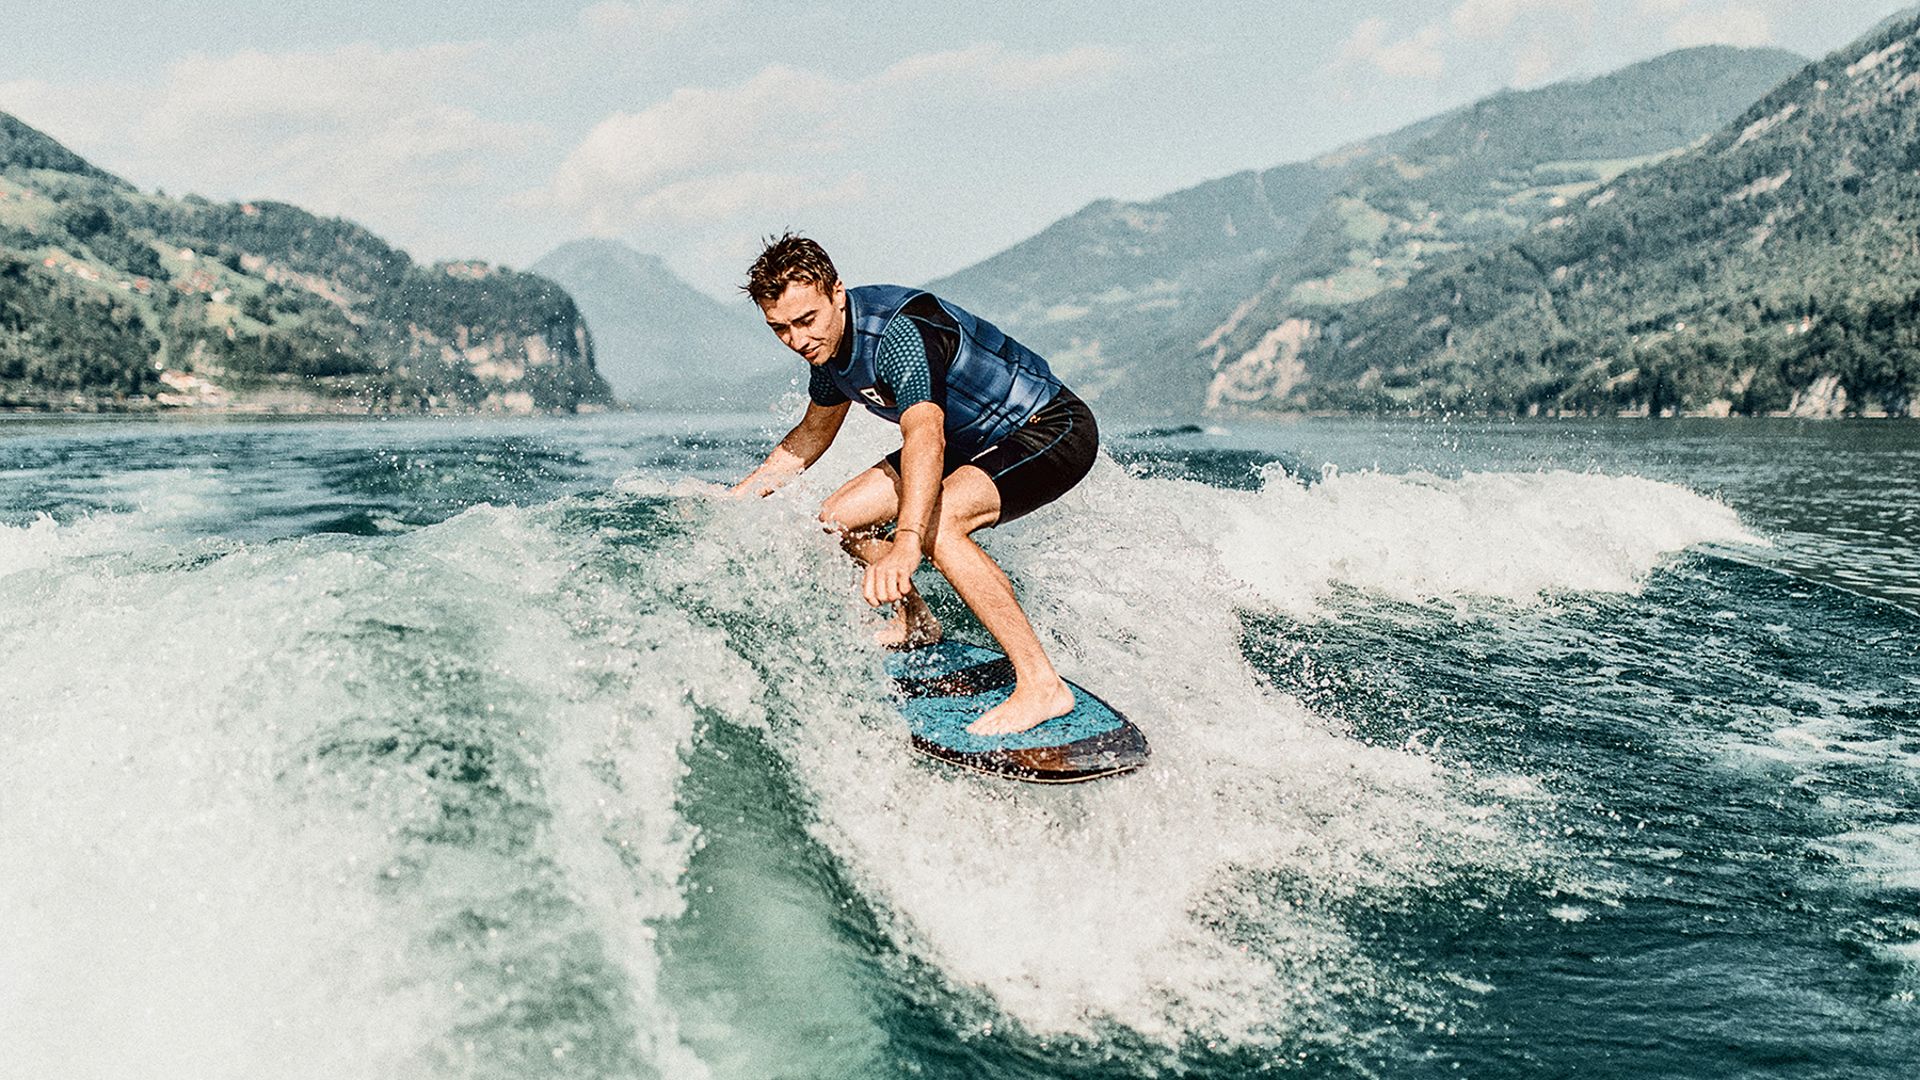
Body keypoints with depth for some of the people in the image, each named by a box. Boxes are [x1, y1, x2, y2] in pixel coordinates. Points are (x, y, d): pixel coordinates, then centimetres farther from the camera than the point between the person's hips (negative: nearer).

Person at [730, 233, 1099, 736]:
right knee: (841, 519, 5)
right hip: (976, 441, 9)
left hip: (1056, 430, -9)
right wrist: (735, 497, 13)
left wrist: (907, 543, -61)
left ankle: (1042, 685, -30)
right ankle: (916, 623, 31)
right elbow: (812, 434, 16)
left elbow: (925, 436, -47)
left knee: (935, 523, -34)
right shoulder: (829, 339, -3)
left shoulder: (898, 332, -30)